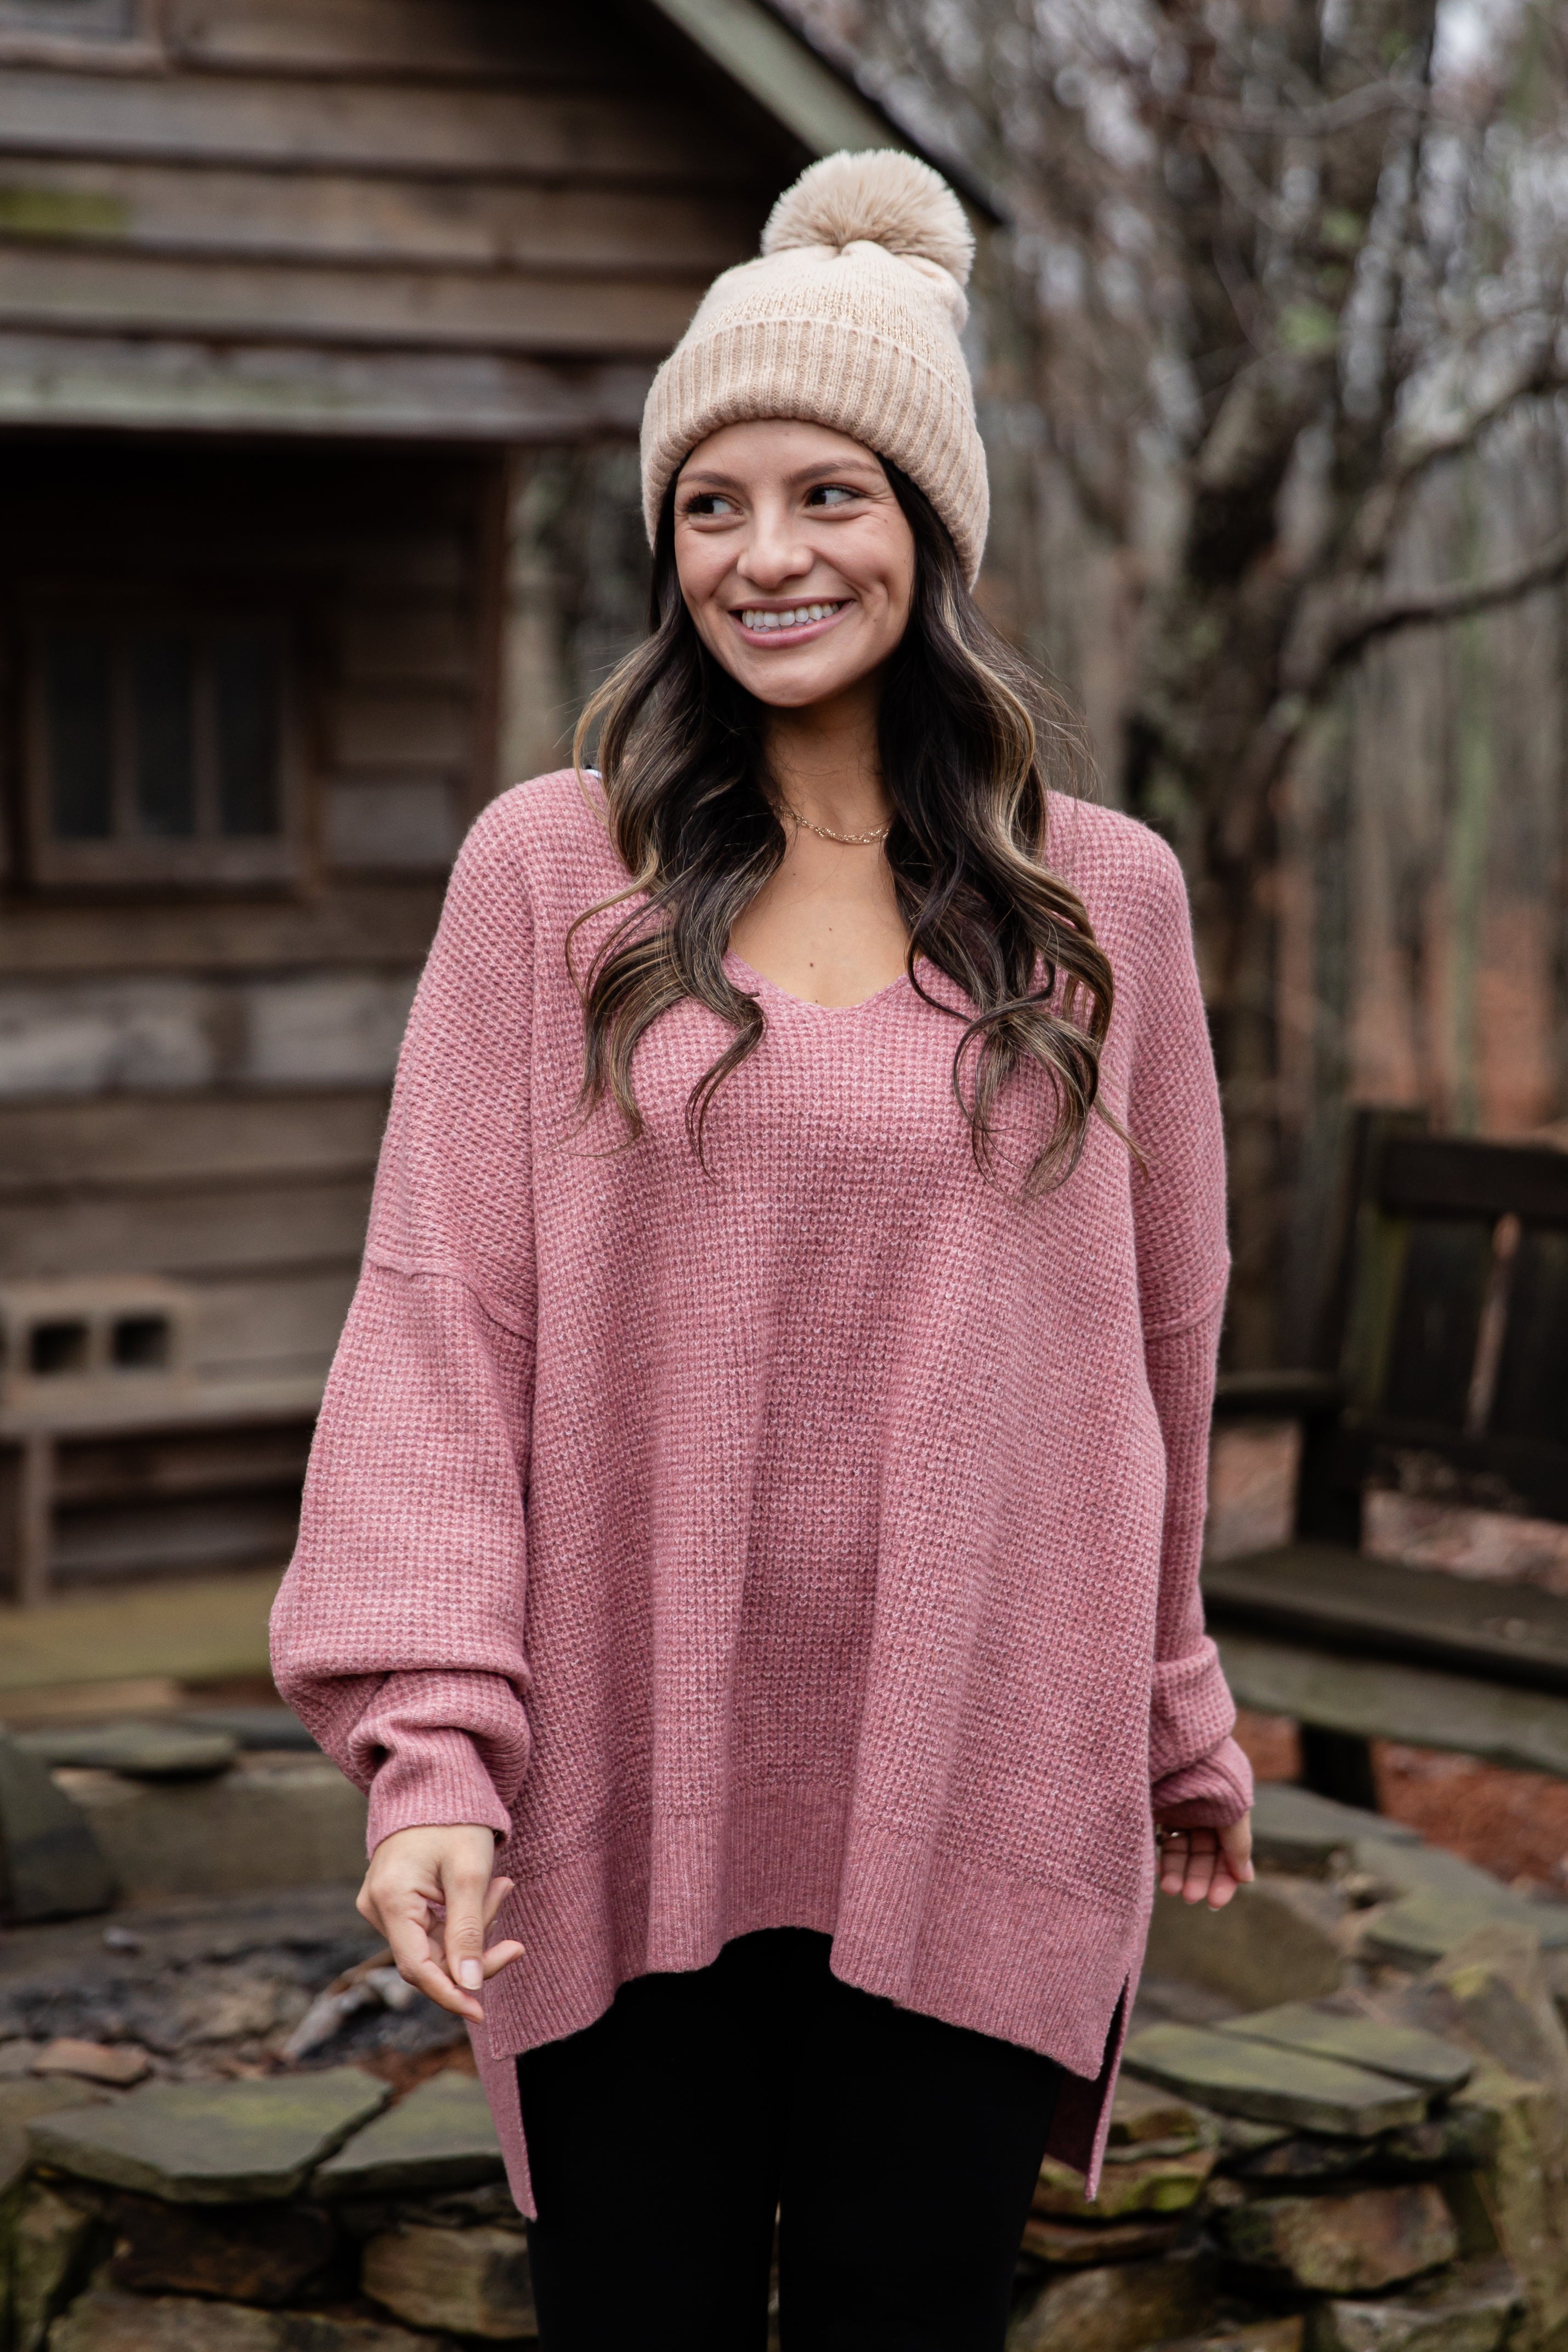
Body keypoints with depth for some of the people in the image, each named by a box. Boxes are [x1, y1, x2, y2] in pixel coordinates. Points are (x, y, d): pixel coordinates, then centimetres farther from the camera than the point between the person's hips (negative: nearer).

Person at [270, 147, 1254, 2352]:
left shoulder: (1101, 895, 5)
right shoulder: (550, 871, 2)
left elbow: (1155, 1340, 13)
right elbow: (440, 1306, -4)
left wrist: (1176, 1722, 20)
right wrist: (429, 1734, -15)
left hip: (973, 1806, 1)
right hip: (625, 1806, -1)